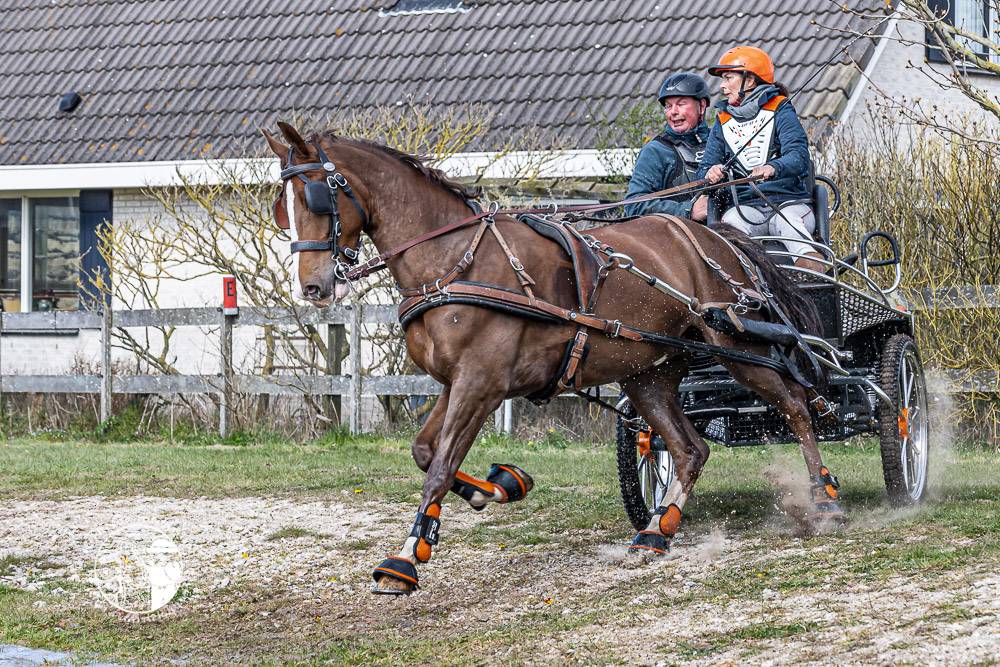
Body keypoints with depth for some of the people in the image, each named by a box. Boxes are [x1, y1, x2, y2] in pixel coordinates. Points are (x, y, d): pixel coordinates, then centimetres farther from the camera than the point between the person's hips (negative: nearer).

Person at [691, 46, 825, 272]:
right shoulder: (723, 122, 21)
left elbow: (799, 156, -10)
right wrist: (711, 174, -15)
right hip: (746, 207, 3)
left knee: (786, 222, -38)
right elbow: (706, 166, 12)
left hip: (789, 202, -3)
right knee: (731, 223, -34)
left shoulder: (780, 111, 6)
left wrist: (773, 168, -33)